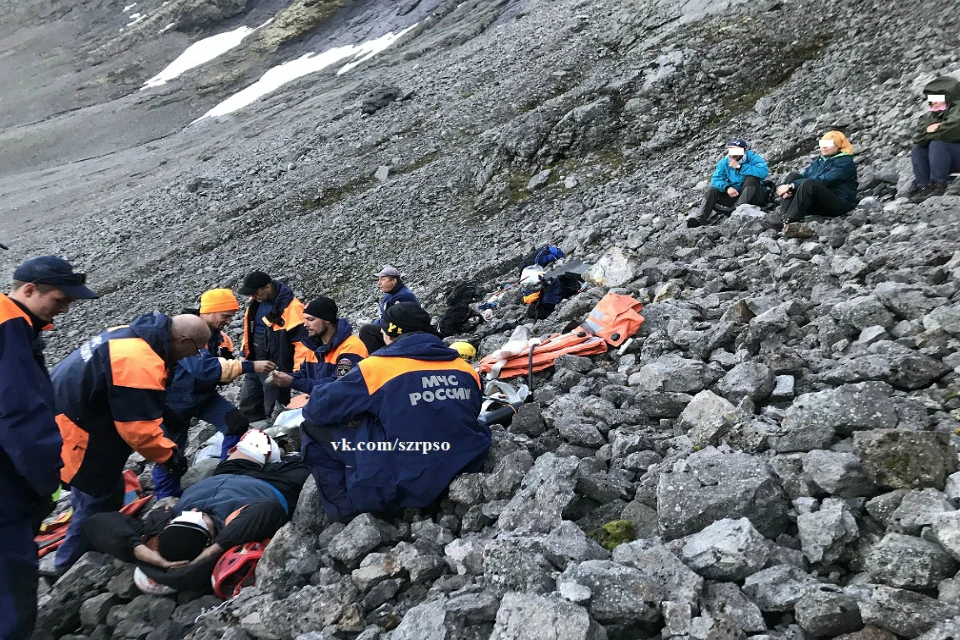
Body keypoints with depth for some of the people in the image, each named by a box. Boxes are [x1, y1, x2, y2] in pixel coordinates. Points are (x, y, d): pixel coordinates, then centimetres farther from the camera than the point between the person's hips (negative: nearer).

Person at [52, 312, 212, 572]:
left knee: (108, 490, 20)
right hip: (73, 426, -10)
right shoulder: (140, 363, -28)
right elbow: (138, 427, -25)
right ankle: (71, 568, 16)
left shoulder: (136, 336, 4)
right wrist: (169, 455, -12)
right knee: (97, 499, 1)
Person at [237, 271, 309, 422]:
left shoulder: (291, 307, -23)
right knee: (248, 406, 19)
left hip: (276, 368, -8)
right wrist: (246, 354, 19)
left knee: (273, 412, 4)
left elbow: (301, 340, -21)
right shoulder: (256, 301, 1)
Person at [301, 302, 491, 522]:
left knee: (314, 428, 6)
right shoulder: (465, 369, 5)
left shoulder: (378, 366, -9)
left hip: (407, 485, -6)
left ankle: (345, 508, 8)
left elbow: (317, 409, -3)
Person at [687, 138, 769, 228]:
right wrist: (727, 187, -30)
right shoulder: (724, 162, 0)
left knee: (751, 177, -29)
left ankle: (738, 207, -38)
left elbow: (763, 171, -30)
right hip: (734, 194, 3)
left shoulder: (753, 157, -11)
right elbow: (716, 179, -8)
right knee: (712, 190, -17)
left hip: (753, 196, -3)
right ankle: (699, 219, -34)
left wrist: (739, 167, -30)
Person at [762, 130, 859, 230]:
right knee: (793, 175, -9)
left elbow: (822, 181, -18)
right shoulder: (820, 160, 19)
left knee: (809, 183, -33)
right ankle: (783, 214, -27)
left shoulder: (845, 162, -5)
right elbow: (804, 174, 5)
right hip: (816, 203, 7)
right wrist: (784, 186, -18)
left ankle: (787, 220, -41)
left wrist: (792, 186, -23)